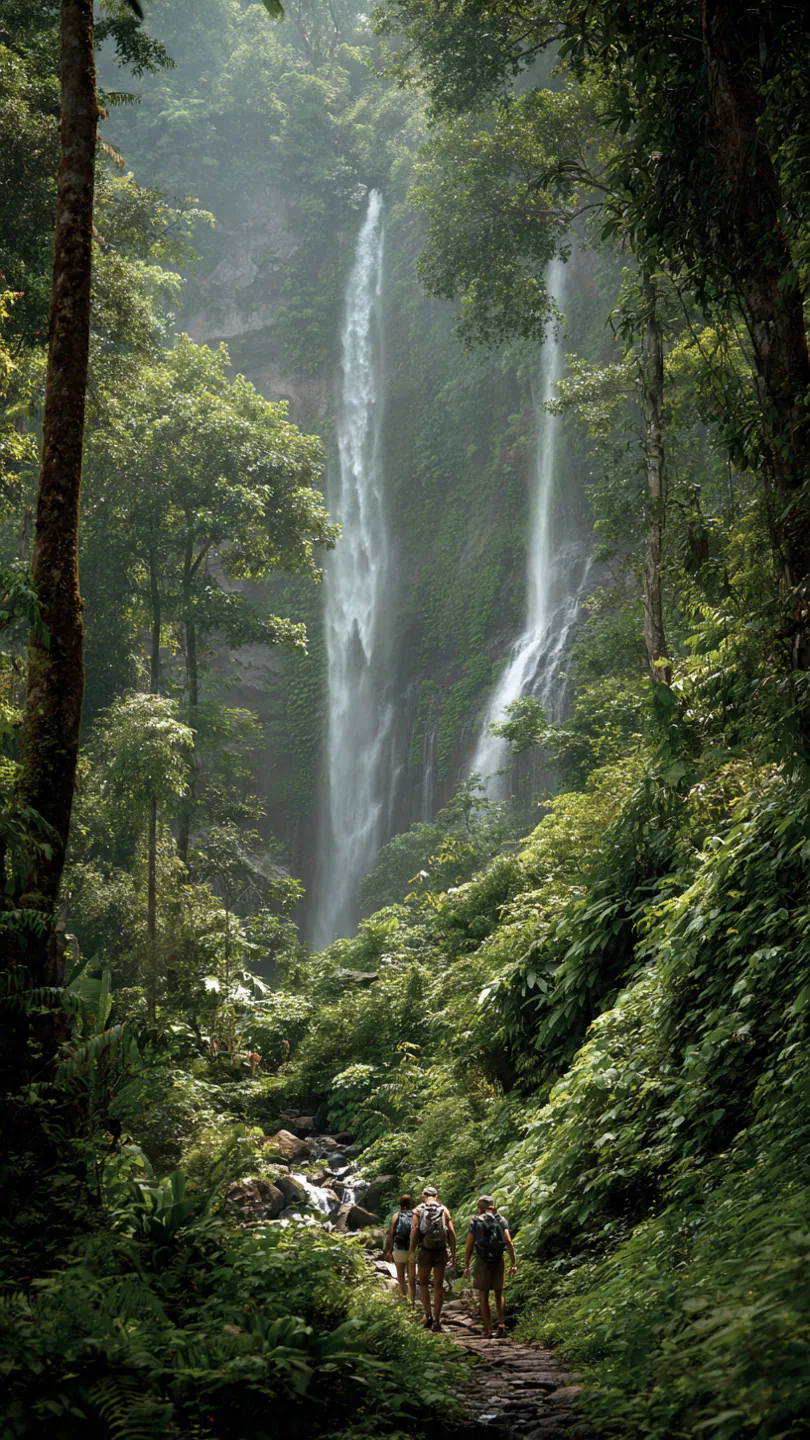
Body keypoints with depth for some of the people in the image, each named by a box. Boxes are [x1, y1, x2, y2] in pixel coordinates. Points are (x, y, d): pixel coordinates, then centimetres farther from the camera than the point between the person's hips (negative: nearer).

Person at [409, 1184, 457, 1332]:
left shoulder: (418, 1210, 1)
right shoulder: (444, 1210, 4)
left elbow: (414, 1231, -9)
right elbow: (452, 1232, -1)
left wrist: (411, 1252, -6)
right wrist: (453, 1253, 3)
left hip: (425, 1251, -1)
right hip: (441, 1252, 1)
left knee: (424, 1284, 17)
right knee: (439, 1286, 9)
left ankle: (428, 1315, 6)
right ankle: (437, 1320, 7)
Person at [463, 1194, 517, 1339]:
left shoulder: (475, 1221, -1)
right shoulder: (501, 1220, 2)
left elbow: (469, 1246, -5)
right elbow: (509, 1242, -8)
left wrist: (466, 1266, 3)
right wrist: (514, 1263, -6)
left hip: (482, 1262, -2)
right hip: (498, 1261, 2)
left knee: (483, 1296, 7)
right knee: (499, 1294, 15)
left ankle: (488, 1330, 3)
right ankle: (501, 1324, 0)